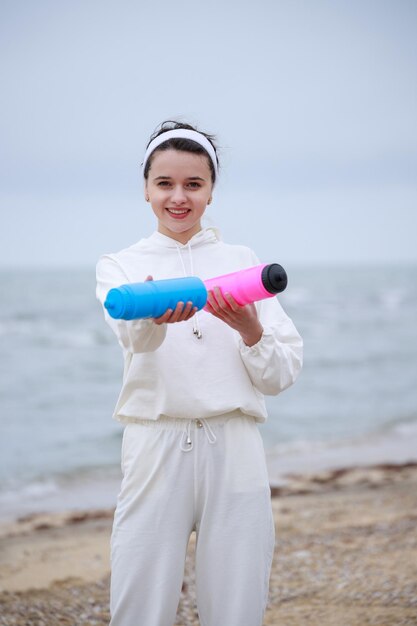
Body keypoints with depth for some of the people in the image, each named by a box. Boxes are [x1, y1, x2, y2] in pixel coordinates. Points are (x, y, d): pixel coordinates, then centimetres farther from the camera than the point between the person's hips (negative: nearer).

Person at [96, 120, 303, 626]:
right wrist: (157, 315, -37)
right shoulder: (118, 265, 9)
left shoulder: (242, 263, 12)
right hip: (156, 447, -1)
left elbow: (282, 375, 8)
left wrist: (250, 329, -12)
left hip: (235, 450, 1)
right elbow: (130, 333, -15)